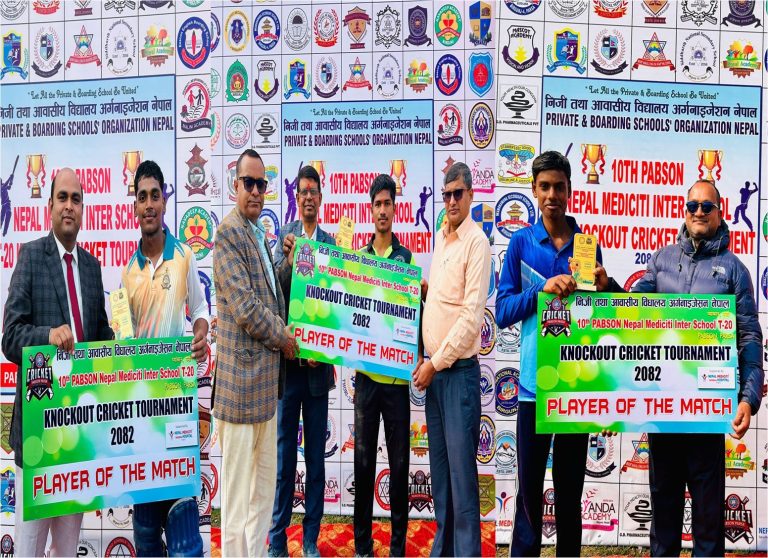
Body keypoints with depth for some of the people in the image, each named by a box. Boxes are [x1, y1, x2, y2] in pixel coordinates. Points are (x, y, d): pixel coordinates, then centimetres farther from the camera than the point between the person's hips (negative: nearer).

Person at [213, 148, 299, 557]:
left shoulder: (260, 234, 16)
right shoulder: (228, 233, -12)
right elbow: (243, 304, -18)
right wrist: (282, 337, -7)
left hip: (266, 377, 10)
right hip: (242, 375, -9)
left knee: (265, 485, 18)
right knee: (238, 492, 0)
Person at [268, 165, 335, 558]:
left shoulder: (330, 242, 6)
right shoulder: (284, 237, 1)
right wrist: (288, 259, -29)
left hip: (318, 362, 2)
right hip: (287, 359, -2)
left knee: (316, 454, 9)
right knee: (284, 453, 5)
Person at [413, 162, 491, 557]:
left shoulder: (476, 242, -11)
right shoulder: (440, 238, 13)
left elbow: (472, 316, -17)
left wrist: (436, 363, -14)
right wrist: (425, 358, 9)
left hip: (459, 371, -8)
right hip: (432, 369, 8)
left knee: (462, 471, -4)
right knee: (439, 468, 14)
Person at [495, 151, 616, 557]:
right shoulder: (521, 242, 1)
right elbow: (503, 313, -4)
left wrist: (605, 286, -12)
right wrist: (543, 289, -19)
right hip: (535, 381, -2)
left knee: (571, 487, 12)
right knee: (529, 487, 3)